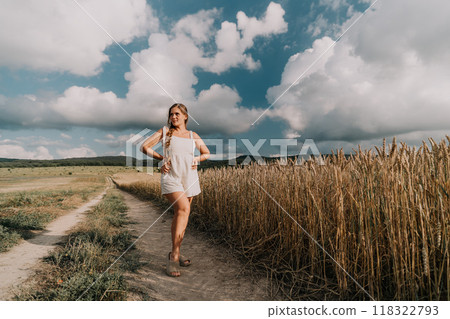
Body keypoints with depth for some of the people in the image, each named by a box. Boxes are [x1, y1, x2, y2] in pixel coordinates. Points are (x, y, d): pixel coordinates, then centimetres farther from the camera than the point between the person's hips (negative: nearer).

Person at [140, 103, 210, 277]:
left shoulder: (193, 136, 12)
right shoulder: (164, 131, 6)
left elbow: (207, 153, 21)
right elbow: (144, 147, 7)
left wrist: (196, 159, 2)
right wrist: (161, 158, -1)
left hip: (189, 179, 4)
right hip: (171, 178, -3)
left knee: (180, 215, 8)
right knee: (183, 209, -26)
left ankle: (176, 252, 26)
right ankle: (174, 255, -16)